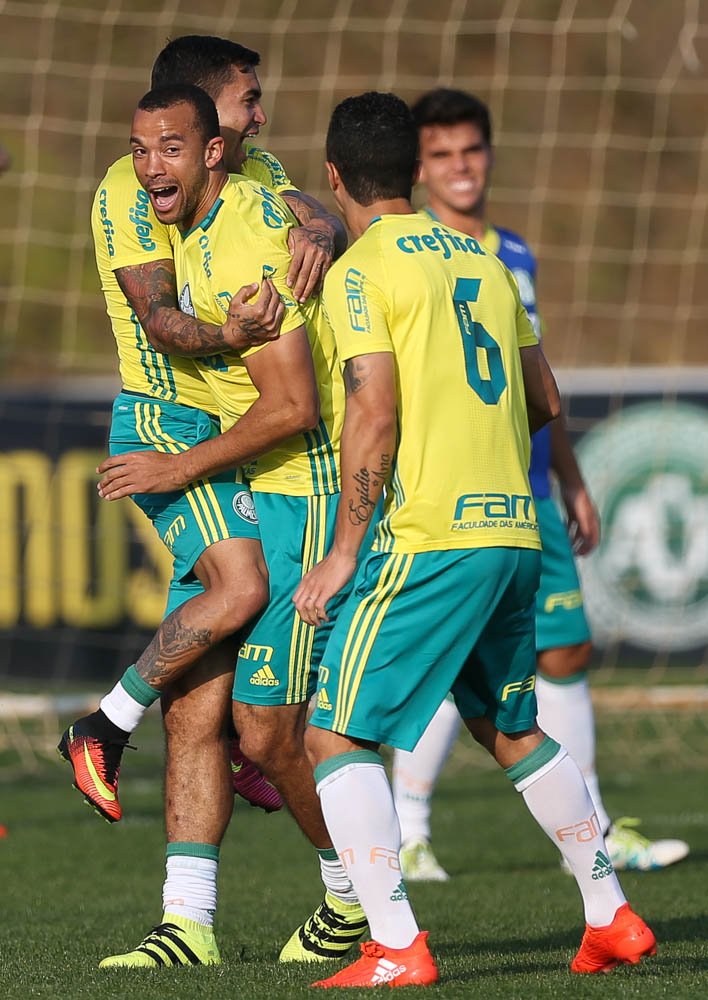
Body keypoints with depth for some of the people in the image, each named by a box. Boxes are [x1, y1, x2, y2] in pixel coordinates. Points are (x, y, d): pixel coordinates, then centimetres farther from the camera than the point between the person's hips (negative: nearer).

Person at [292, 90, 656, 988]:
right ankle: (611, 918, 23)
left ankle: (395, 947, -13)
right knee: (510, 729, 23)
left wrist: (345, 552, -10)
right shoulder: (482, 261, 15)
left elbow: (374, 416, -15)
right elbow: (543, 401, 19)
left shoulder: (360, 272, -6)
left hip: (428, 537, -7)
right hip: (513, 530, 7)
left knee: (335, 737, -2)